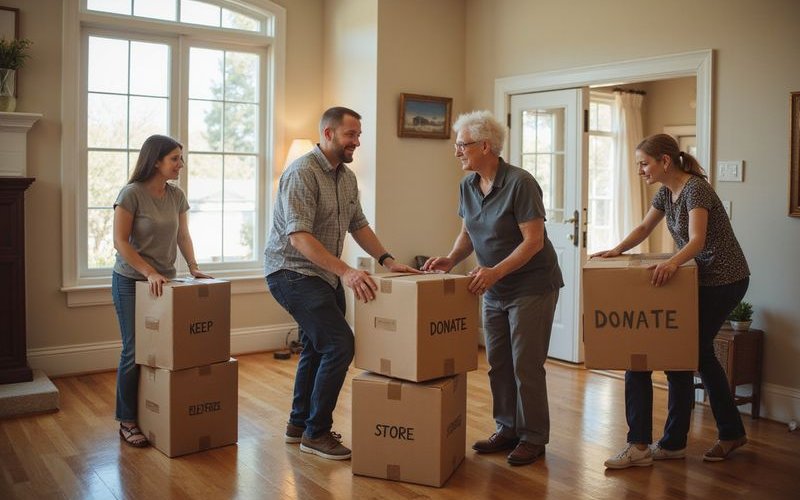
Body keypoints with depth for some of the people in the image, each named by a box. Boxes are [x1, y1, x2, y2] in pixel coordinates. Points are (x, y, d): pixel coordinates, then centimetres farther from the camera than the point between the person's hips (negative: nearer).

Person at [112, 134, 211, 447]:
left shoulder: (176, 195, 4)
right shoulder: (132, 193, -13)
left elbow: (182, 236, 11)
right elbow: (120, 241, -15)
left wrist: (193, 268, -2)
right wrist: (149, 273, -21)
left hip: (165, 281, 5)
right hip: (131, 281, -5)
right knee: (135, 350, -1)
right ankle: (127, 422, 12)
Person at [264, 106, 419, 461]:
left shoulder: (347, 177, 8)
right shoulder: (301, 173, -20)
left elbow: (358, 225, 14)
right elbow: (300, 236, -28)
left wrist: (387, 260, 0)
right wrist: (346, 271, -37)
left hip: (326, 274, 10)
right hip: (292, 271, -10)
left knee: (317, 348, 18)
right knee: (340, 344, -17)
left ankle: (299, 424, 35)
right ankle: (316, 433, -3)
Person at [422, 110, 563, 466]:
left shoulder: (519, 183, -20)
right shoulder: (468, 185, 2)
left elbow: (534, 240, -22)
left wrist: (495, 271, -30)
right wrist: (451, 260, -7)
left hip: (531, 286, -7)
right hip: (494, 289, 7)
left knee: (525, 365, -1)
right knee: (497, 362, 12)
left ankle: (533, 438, 13)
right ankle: (507, 429, 26)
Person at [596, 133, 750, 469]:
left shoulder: (695, 189, -21)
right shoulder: (666, 191, 5)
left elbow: (697, 240, -35)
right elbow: (644, 229, 13)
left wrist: (673, 262, -54)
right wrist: (616, 251, -3)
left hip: (723, 281, -9)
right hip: (703, 279, 9)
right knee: (698, 352, 16)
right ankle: (732, 432, 31)